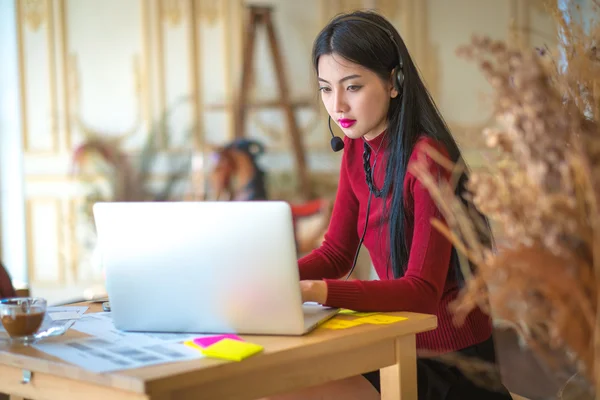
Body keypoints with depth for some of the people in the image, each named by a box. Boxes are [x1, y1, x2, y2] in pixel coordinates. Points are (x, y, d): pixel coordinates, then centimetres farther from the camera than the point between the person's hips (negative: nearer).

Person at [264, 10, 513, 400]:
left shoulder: (427, 156, -21)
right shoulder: (357, 149, 4)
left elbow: (422, 291, -25)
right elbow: (336, 252, 7)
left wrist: (316, 291, -39)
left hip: (451, 364, -8)